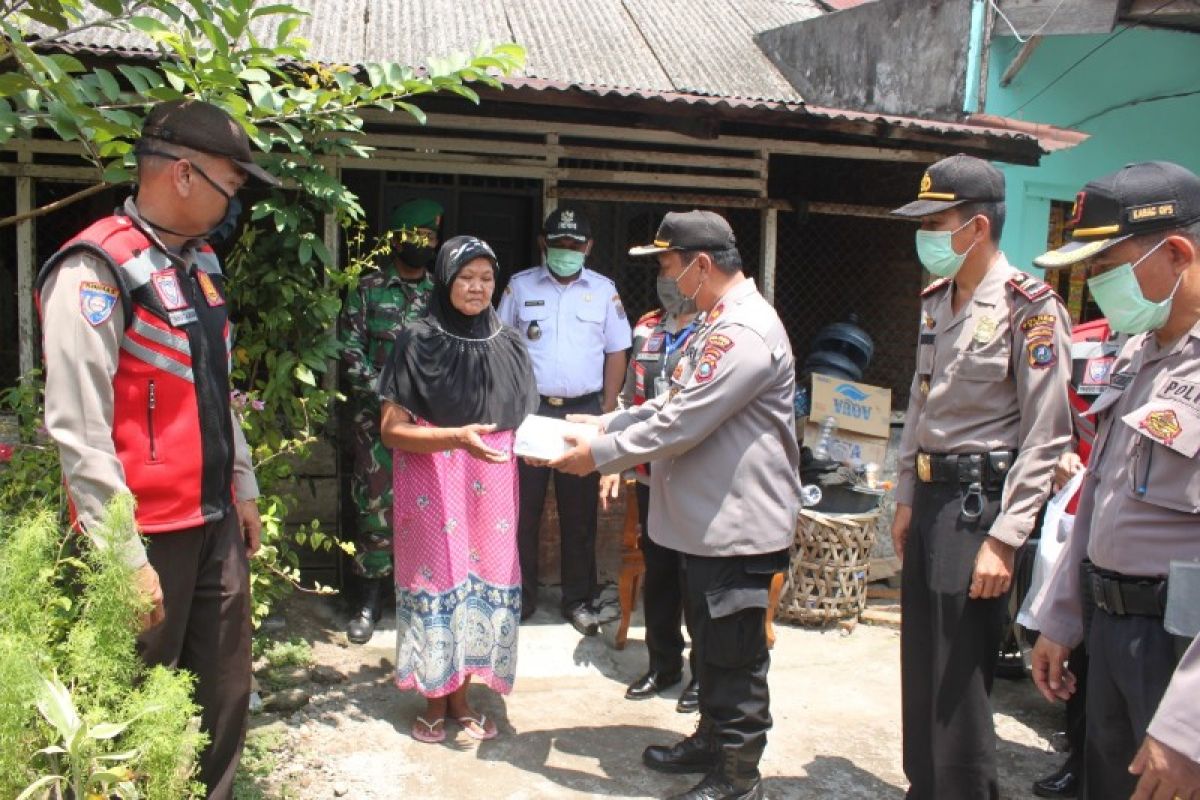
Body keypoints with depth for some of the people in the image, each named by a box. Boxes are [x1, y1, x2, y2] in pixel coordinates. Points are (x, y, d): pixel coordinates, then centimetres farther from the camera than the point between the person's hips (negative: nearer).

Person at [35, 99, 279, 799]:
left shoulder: (201, 263, 11)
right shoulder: (95, 271, -16)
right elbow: (80, 433, -20)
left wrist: (244, 489, 19)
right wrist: (127, 559, -20)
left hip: (217, 523, 8)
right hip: (151, 535, -8)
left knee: (226, 701, 15)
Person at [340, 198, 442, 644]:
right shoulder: (368, 289, 5)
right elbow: (351, 348, -1)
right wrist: (383, 395, -11)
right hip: (377, 414, -1)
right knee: (376, 503, -1)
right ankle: (371, 598, 9)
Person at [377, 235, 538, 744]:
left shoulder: (507, 345, 7)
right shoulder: (418, 342, -6)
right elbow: (392, 430, -10)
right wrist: (457, 438, -23)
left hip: (492, 486, 4)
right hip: (433, 486, -4)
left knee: (484, 582, 7)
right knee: (439, 579, 2)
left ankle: (461, 697, 23)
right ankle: (435, 702, 20)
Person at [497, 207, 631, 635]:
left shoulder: (604, 290, 6)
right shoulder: (520, 286, 4)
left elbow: (616, 353, 8)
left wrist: (607, 412, 1)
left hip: (583, 410, 1)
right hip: (529, 408, 0)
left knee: (580, 510, 7)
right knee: (523, 506, 3)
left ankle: (578, 599, 19)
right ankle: (521, 596, 17)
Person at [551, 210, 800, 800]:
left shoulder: (744, 333, -23)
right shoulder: (718, 322, 13)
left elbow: (678, 426, -24)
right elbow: (676, 401, 18)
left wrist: (598, 456, -15)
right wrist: (606, 424, 11)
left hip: (738, 524, -10)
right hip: (707, 518, 10)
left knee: (735, 658, 4)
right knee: (709, 645, 23)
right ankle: (711, 741, 39)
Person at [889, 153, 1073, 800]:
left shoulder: (1028, 307, -13)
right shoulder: (935, 300, 11)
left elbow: (1045, 438, -15)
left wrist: (1003, 539, -18)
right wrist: (905, 500, 16)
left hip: (978, 500, -8)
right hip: (931, 497, 8)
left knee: (960, 685, -1)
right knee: (920, 669, 16)